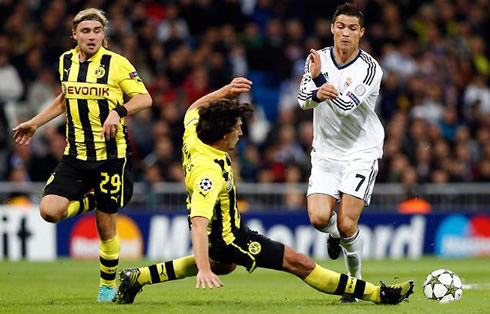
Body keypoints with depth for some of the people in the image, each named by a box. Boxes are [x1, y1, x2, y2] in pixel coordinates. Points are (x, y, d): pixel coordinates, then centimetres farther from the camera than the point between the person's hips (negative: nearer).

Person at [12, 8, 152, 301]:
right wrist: (34, 124, 27)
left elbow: (145, 98, -10)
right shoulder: (66, 61, 8)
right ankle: (90, 200, 15)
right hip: (76, 155, 4)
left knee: (106, 227, 1)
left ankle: (108, 285, 22)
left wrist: (118, 112, -28)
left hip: (111, 154, -4)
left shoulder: (117, 63, -8)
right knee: (50, 210, -16)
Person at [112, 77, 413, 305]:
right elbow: (198, 222, -46)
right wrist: (204, 269, -54)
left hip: (221, 225, 10)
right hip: (227, 236, -10)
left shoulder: (193, 138, -12)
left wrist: (225, 92, 3)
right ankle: (377, 293, -3)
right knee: (299, 262, -7)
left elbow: (194, 109, 12)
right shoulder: (210, 172, -37)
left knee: (226, 265, 41)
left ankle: (137, 278, 39)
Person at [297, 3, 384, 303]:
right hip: (326, 152, 3)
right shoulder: (318, 58, 0)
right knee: (319, 218, -15)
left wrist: (319, 78, -33)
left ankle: (356, 280, 8)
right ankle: (336, 234, 22)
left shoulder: (370, 69, -13)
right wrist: (317, 94, -32)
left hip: (361, 152, -3)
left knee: (347, 224, -15)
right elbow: (303, 98, -9)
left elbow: (345, 107, -22)